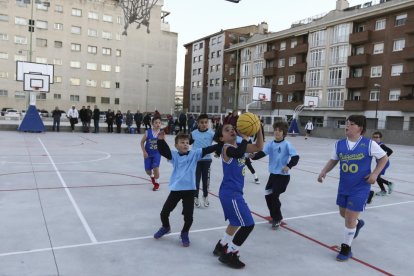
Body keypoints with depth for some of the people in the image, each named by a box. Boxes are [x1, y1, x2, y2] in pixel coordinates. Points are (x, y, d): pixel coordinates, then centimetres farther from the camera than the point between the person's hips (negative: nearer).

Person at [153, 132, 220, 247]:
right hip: (175, 189, 1)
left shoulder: (194, 154, -2)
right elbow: (163, 151, -17)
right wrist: (161, 140, -35)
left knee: (188, 217, 1)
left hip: (189, 190, -1)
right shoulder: (174, 155, -1)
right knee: (164, 213, 10)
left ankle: (184, 234, 31)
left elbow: (207, 150, -13)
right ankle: (166, 227, 43)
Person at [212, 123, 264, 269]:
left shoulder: (238, 146, 10)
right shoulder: (227, 148, -16)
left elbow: (259, 147, 8)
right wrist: (245, 138, -23)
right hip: (230, 193, -10)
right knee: (248, 224, -5)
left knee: (237, 222, 26)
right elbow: (239, 154, -38)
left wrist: (259, 130, -5)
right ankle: (229, 254, 7)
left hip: (234, 192, 10)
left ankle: (221, 246, 42)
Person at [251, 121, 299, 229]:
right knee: (268, 195, 9)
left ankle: (277, 219, 14)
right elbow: (262, 153, -12)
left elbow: (296, 157, -17)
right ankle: (275, 217, 31)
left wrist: (289, 166, -32)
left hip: (283, 176, -6)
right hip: (273, 174, 6)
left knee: (274, 196, -8)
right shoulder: (270, 144, 0)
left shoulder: (287, 145, -12)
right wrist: (253, 156, -31)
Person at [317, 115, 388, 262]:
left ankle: (346, 248, 17)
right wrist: (324, 171, -5)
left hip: (360, 188, -5)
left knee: (350, 218, -3)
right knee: (343, 213, 21)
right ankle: (358, 223, 56)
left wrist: (375, 174, -11)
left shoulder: (369, 144, -14)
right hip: (343, 187, 5)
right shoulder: (339, 144, -3)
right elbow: (333, 160, 10)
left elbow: (384, 158, 0)